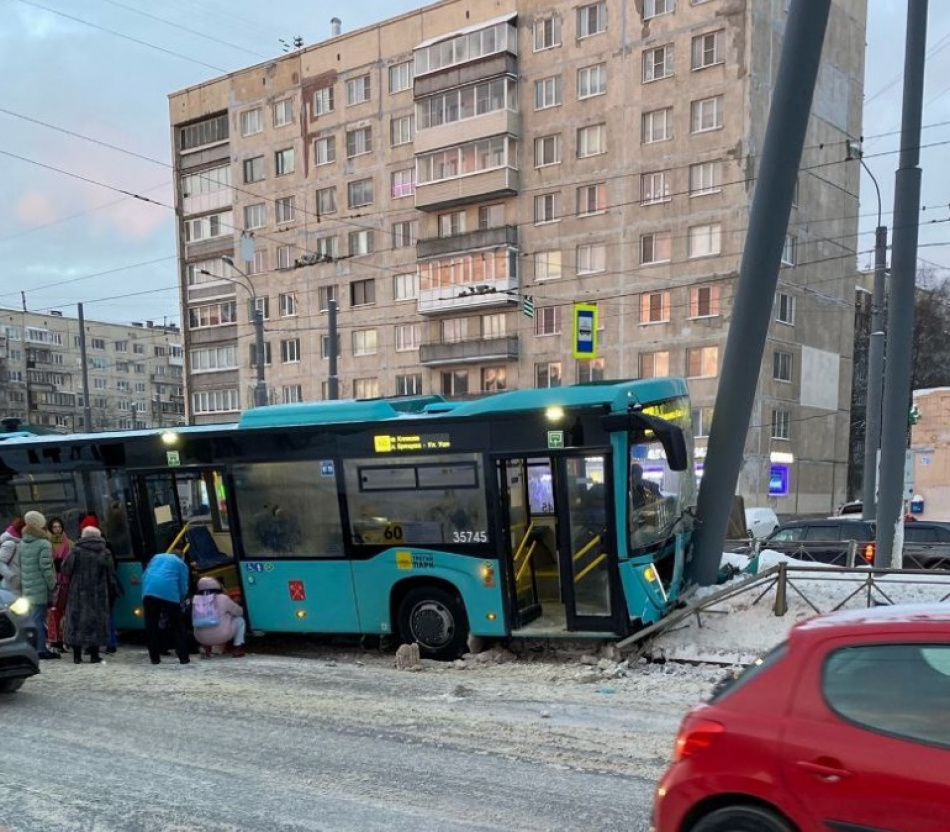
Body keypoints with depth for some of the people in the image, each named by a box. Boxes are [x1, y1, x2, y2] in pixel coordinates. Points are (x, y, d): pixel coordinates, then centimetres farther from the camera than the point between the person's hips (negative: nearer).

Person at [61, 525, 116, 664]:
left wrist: (71, 584, 13)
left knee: (76, 621, 7)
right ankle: (94, 655, 5)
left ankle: (77, 655, 8)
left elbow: (66, 570, -6)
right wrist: (110, 590, 13)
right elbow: (111, 575, 3)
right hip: (98, 594, 1)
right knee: (96, 620, 5)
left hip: (78, 592, 0)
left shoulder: (76, 551, -4)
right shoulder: (104, 553, 1)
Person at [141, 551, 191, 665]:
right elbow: (183, 588, 14)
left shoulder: (157, 557, 32)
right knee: (176, 626, 7)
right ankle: (183, 657, 8)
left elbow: (144, 576, 25)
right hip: (169, 592, -2)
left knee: (151, 625, 11)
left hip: (149, 590, 2)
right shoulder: (181, 564, 23)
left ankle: (154, 657, 13)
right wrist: (179, 603, 27)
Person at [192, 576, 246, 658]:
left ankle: (207, 649, 21)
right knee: (240, 620, 19)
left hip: (201, 638, 4)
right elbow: (240, 612, 7)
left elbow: (194, 621, 13)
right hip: (221, 636, -4)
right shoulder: (222, 598, -6)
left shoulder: (195, 600, 1)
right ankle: (237, 648, 11)